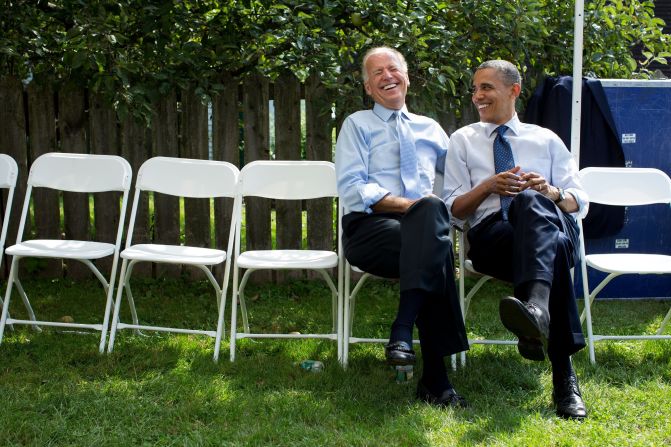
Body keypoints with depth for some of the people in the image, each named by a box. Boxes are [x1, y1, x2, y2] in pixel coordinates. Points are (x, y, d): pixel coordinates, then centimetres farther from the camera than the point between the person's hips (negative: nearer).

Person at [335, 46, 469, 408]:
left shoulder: (430, 128, 27)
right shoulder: (357, 125, 15)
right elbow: (352, 189, -1)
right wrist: (408, 204, -13)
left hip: (426, 227, 3)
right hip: (370, 229, -3)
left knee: (431, 211, -37)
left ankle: (403, 332, -43)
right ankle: (435, 380, -40)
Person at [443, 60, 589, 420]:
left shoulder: (546, 140, 25)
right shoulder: (463, 140, 23)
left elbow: (579, 203, 17)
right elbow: (453, 209, 14)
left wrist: (550, 192, -8)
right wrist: (488, 187, -6)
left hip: (554, 227, 1)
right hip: (491, 234, -1)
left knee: (531, 201, -41)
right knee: (555, 251, -39)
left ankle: (535, 308, -68)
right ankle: (564, 378, -48)